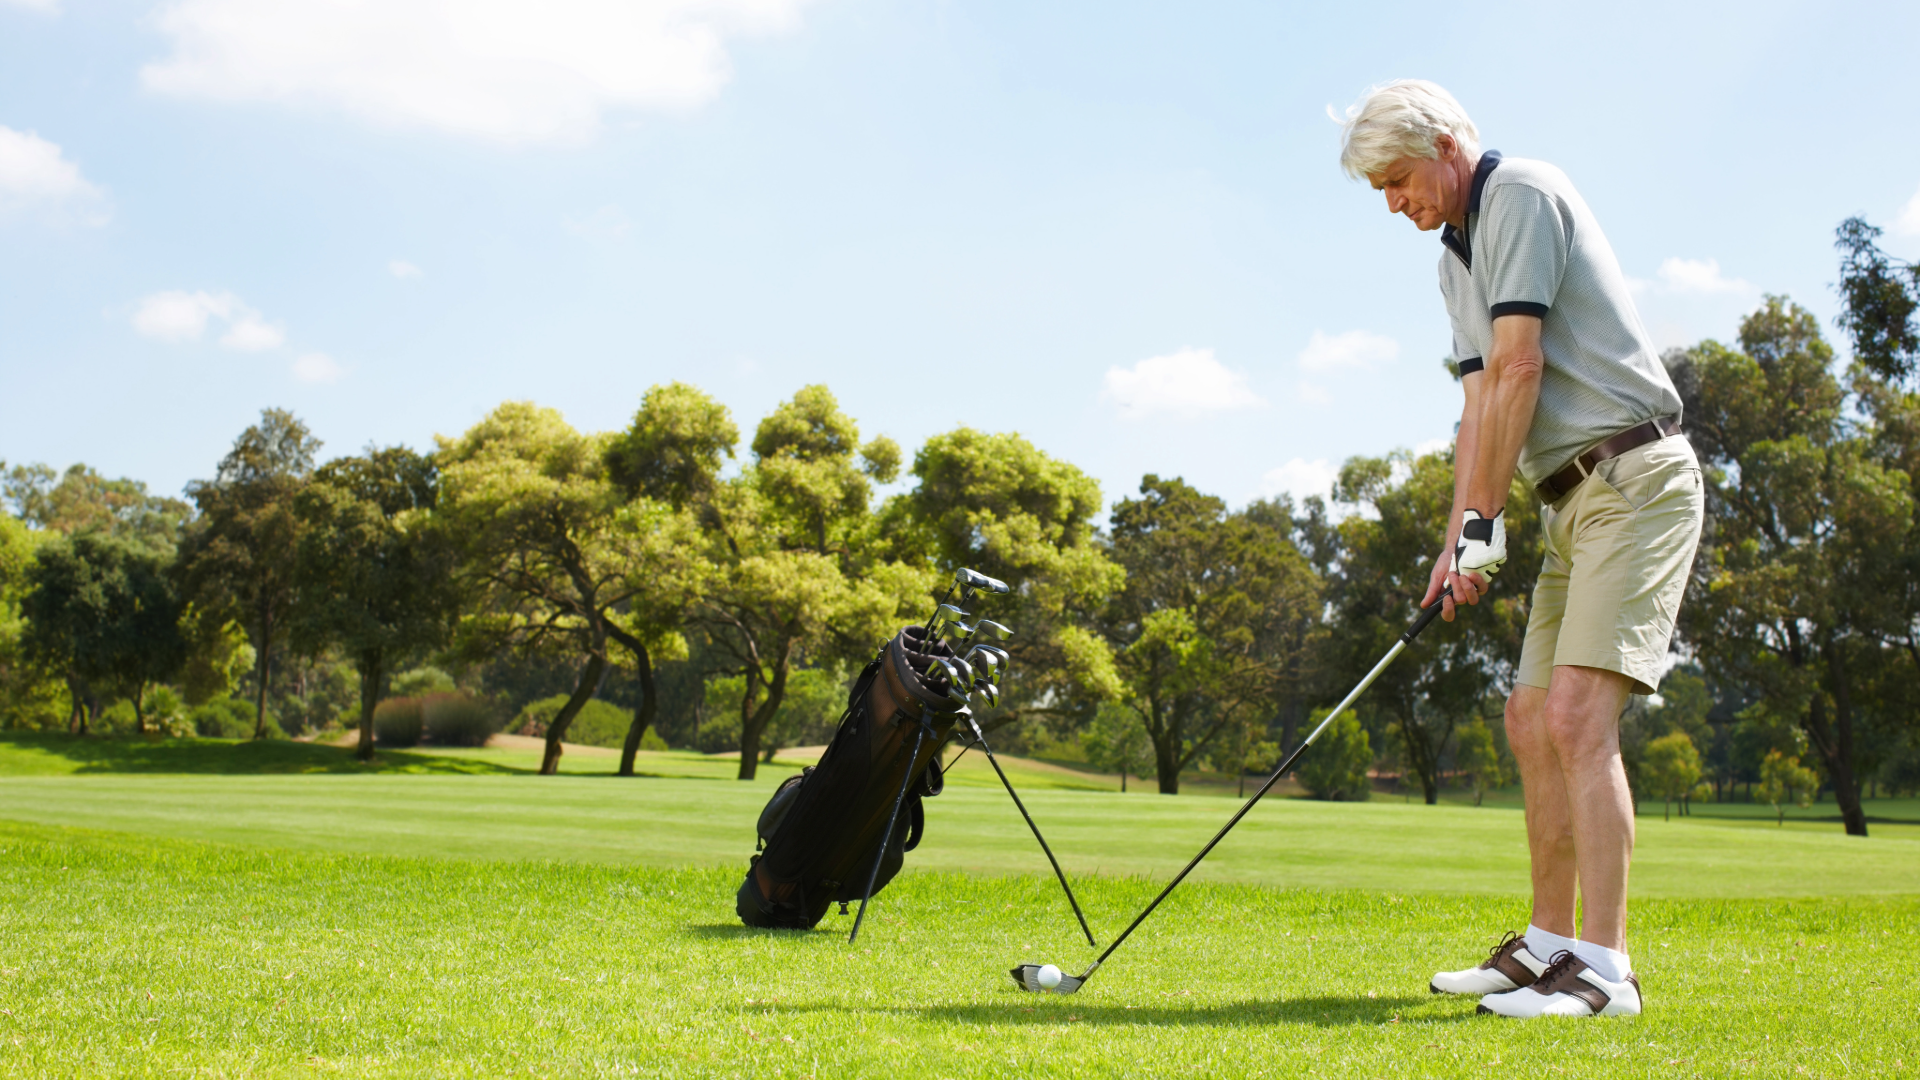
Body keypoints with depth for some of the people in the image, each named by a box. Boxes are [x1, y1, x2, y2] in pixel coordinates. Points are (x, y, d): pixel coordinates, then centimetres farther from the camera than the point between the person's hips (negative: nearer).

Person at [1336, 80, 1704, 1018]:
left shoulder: (1523, 194, -10)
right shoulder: (1455, 258, 18)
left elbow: (1518, 367, -16)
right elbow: (1481, 403, 14)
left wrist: (1484, 521, -13)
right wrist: (1458, 540, 4)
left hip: (1634, 478, -10)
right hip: (1574, 497, 10)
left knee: (1577, 715, -18)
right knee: (1532, 722, 10)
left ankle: (1605, 968, -18)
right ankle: (1550, 944, 19)